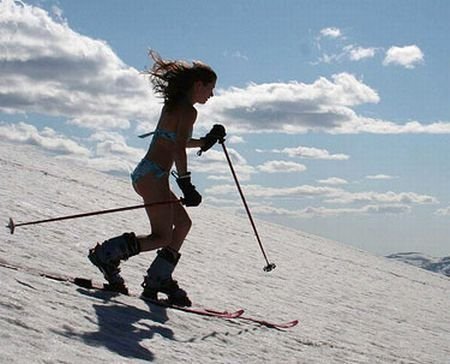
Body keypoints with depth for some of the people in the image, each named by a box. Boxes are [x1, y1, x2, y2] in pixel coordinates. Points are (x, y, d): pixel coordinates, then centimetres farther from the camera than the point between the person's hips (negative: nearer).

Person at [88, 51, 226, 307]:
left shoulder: (174, 106, 18)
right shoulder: (188, 110, -10)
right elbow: (179, 149, -21)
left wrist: (206, 141, 26)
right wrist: (186, 184, -23)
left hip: (145, 173, 10)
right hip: (153, 175, -10)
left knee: (183, 223, 16)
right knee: (163, 237, -8)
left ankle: (158, 280, 16)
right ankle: (107, 254, -7)